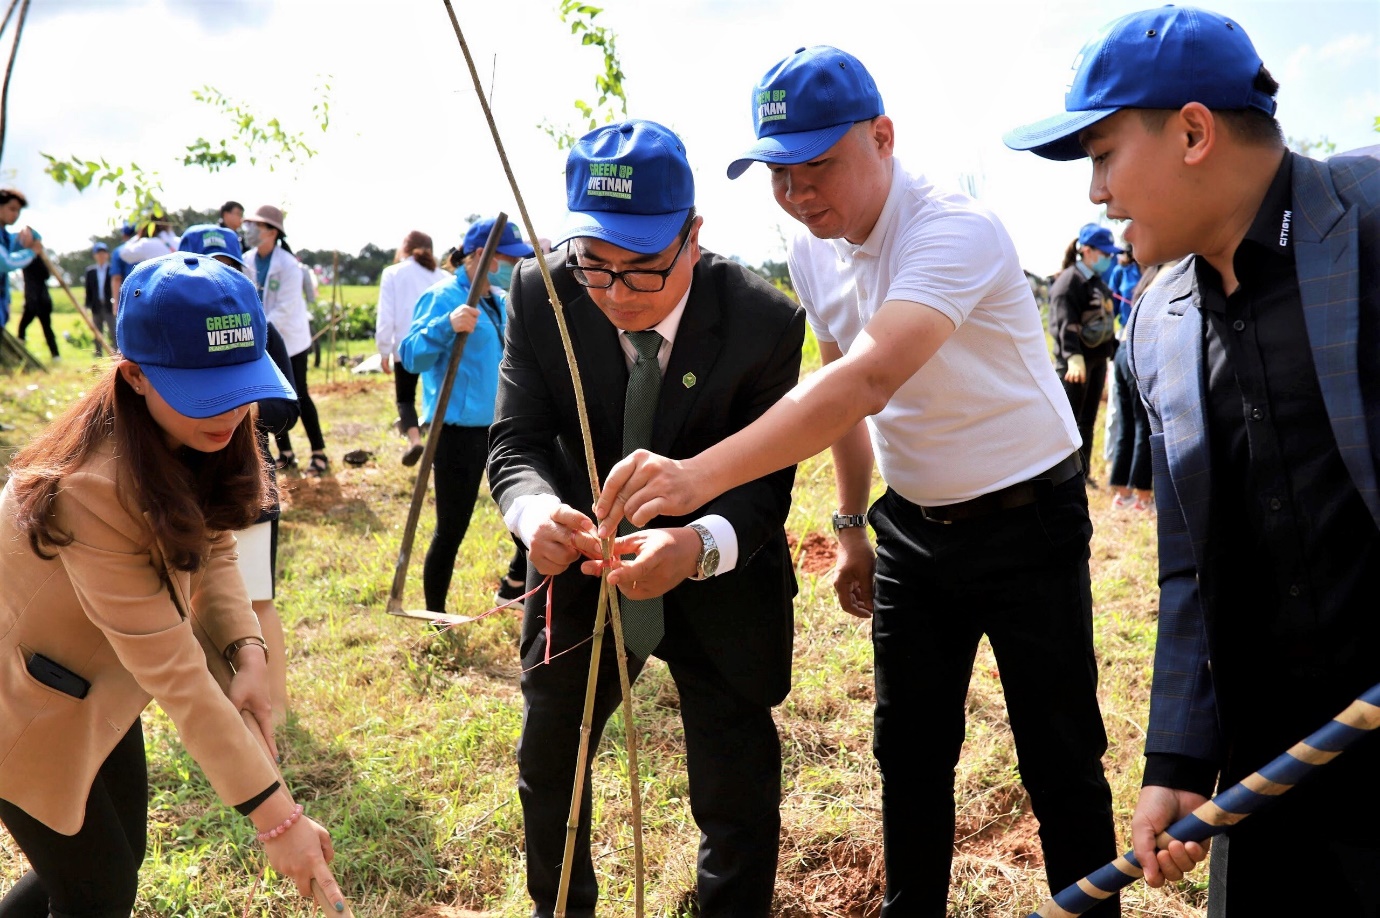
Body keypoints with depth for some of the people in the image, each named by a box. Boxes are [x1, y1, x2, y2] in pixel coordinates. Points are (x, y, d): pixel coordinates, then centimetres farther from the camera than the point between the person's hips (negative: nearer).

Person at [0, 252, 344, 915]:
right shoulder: (93, 488, -37)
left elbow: (210, 550, -5)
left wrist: (246, 653, -23)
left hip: (96, 682, 7)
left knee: (121, 853, 19)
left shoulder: (203, 436, -14)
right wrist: (275, 815, -32)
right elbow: (174, 673, -35)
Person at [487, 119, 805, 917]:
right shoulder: (541, 296, -17)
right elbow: (517, 439, -14)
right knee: (547, 760, 20)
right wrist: (535, 511, -38)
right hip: (586, 565, 3)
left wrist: (702, 546, -42)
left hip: (720, 578, -2)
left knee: (737, 790, 7)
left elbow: (765, 483, -20)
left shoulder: (765, 322, -24)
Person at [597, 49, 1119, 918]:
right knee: (909, 749, 13)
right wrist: (852, 526, 12)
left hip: (1027, 519, -6)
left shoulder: (956, 229, -27)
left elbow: (866, 384, -42)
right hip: (913, 523, 6)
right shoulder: (812, 253, -2)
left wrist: (700, 475, -52)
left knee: (1062, 763, 4)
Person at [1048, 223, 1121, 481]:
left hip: (1098, 360, 9)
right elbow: (1065, 323, -25)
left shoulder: (1098, 283, 16)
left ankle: (1083, 472, 22)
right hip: (1075, 362, -9)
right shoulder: (1069, 280, -13)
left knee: (1088, 421, 14)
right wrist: (1073, 357, -36)